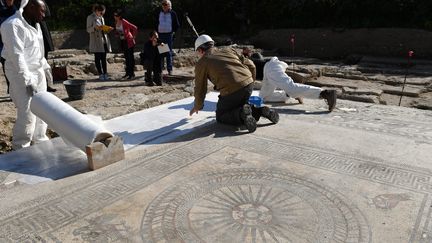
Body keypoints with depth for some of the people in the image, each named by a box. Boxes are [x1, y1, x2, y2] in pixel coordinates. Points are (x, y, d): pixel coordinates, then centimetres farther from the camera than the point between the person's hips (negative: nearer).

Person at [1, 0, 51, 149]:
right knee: (27, 113, -9)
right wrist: (28, 80, -25)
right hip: (21, 75, -9)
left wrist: (45, 66, 22)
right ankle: (20, 148, 6)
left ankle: (41, 141, 29)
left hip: (38, 72, 9)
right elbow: (17, 56, -22)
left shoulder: (35, 24, 12)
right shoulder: (13, 25, -17)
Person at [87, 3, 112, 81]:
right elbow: (88, 29, -5)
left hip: (104, 40, 6)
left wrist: (107, 29, 1)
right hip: (96, 41, -5)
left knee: (104, 58, 4)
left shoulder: (101, 18, 17)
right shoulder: (90, 17, -2)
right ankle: (100, 74, 3)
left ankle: (105, 73, 7)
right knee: (98, 58, -1)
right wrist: (95, 27, -24)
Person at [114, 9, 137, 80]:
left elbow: (135, 28, -23)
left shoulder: (124, 22, -20)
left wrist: (133, 37, -17)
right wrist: (118, 34, 9)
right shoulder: (116, 22, 3)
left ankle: (132, 73, 2)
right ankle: (128, 72, 20)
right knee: (126, 57, 13)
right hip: (122, 41, 8)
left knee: (130, 57, -3)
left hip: (128, 41, -8)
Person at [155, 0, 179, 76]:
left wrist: (173, 32, 1)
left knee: (169, 52, -3)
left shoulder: (173, 13, 1)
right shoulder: (159, 13, 10)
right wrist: (157, 32, 9)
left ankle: (170, 69, 2)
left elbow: (177, 25, 6)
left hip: (169, 35, -3)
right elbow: (156, 24, 18)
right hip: (160, 35, 3)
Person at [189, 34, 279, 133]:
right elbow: (251, 66, 16)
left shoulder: (201, 63, 9)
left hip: (231, 91, -6)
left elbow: (200, 88, 13)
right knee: (238, 107, 31)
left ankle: (242, 114, -14)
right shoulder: (228, 50, 22)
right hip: (248, 84, 6)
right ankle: (260, 110, 5)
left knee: (220, 116, 16)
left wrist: (197, 106, 29)